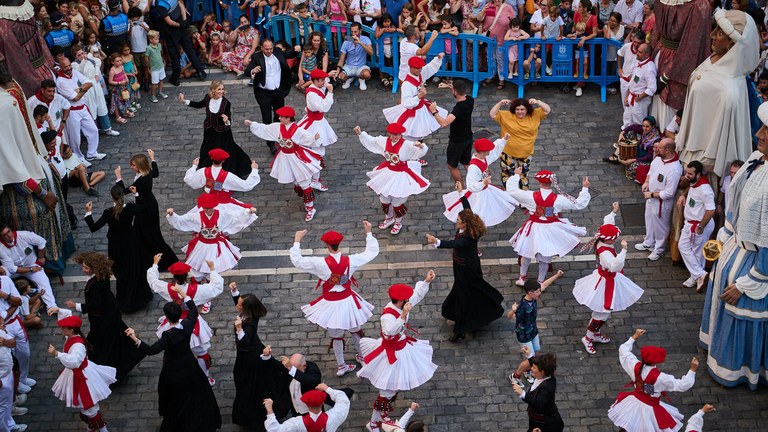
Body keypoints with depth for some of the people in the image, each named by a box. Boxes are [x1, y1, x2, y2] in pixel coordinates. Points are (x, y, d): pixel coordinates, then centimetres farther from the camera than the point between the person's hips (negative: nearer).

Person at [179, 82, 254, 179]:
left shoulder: (226, 103, -25)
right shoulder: (208, 97, -13)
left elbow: (229, 123, -21)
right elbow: (199, 105, 10)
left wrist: (226, 121, -44)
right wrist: (184, 101, 8)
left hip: (222, 134, -5)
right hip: (209, 132, 5)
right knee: (207, 152, 22)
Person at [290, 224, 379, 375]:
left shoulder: (320, 263, -27)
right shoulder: (350, 261, -20)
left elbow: (297, 261, -19)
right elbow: (372, 252, -6)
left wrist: (297, 241, -8)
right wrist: (369, 233, 3)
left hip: (331, 304, -2)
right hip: (348, 301, 2)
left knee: (336, 336, 18)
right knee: (355, 330, 26)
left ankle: (341, 366, 31)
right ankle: (362, 357, 45)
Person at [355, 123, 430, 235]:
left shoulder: (406, 145, -24)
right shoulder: (384, 141, -9)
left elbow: (421, 152, -31)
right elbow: (370, 140, 5)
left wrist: (421, 146, -52)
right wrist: (360, 133, -4)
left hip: (400, 176, -5)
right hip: (387, 173, 5)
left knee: (397, 201, 8)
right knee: (384, 198, 22)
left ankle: (398, 222, 37)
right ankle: (389, 218, 50)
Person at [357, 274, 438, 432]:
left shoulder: (402, 306, -9)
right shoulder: (388, 315, -33)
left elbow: (417, 294, 6)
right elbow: (390, 330, -52)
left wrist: (427, 281, -6)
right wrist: (403, 315, -57)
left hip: (403, 346, 9)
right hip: (392, 353, -9)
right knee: (389, 389, -3)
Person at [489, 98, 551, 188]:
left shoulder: (535, 115, -5)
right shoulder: (506, 116, -11)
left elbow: (547, 110, -6)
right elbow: (492, 114, -13)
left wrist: (538, 102, -22)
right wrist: (500, 103, -26)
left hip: (526, 154, 2)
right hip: (508, 154, -2)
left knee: (524, 175, 18)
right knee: (508, 175, 8)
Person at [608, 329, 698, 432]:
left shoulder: (636, 366, -20)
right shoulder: (660, 378, -33)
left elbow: (624, 350, -2)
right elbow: (683, 385, -26)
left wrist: (634, 337, 7)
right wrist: (692, 370, -24)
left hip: (634, 401, 5)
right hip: (649, 408, -5)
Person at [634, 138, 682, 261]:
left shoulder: (674, 170, -35)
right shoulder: (658, 158, -10)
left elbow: (669, 193, -30)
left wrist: (651, 195, -21)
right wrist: (646, 182, -6)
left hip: (662, 202, -8)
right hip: (650, 198, 8)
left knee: (660, 226, 15)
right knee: (649, 221, 28)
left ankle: (659, 249, 38)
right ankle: (648, 243, 51)